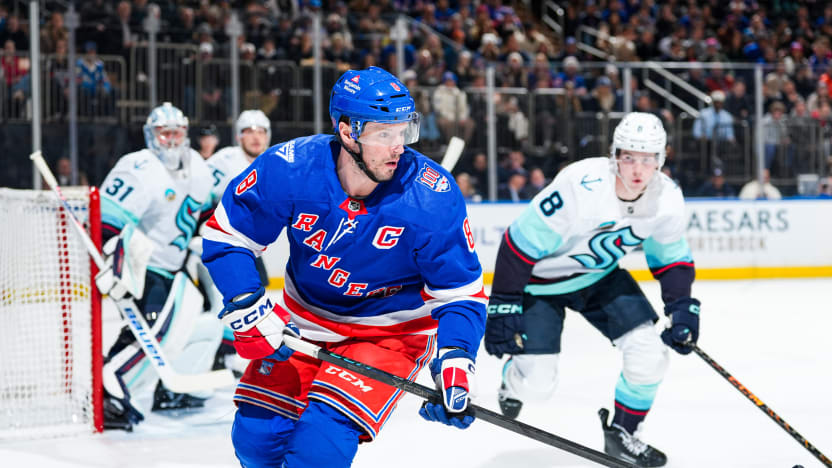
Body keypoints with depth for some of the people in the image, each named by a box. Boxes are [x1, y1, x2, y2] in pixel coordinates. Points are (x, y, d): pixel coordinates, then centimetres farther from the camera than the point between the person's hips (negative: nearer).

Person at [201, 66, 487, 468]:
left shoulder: (432, 197, -25)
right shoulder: (290, 168, -22)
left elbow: (462, 293, -16)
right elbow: (225, 235, -9)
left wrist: (454, 366, -30)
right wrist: (248, 307, -20)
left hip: (390, 333, -3)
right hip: (304, 320, 3)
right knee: (256, 434, 2)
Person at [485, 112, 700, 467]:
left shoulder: (667, 198, -16)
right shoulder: (580, 186, -35)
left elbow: (672, 258, 2)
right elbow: (519, 244, -27)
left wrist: (681, 306, -13)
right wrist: (503, 307, -25)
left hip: (601, 276, 5)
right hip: (542, 280, -5)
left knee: (650, 354, -9)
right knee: (537, 384, -7)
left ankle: (622, 433, 15)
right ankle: (514, 377, 32)